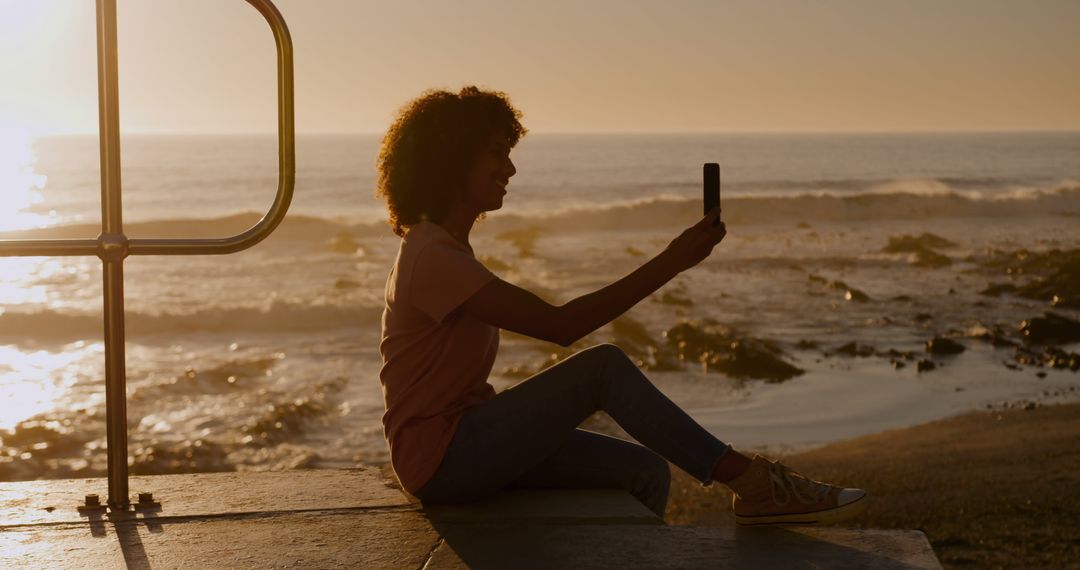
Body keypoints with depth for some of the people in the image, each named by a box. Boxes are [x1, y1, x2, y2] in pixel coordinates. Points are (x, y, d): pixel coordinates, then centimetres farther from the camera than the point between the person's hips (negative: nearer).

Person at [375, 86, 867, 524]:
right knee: (603, 367, -22)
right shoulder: (433, 257, -18)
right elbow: (560, 325, -25)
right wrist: (670, 263, -24)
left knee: (644, 471, -2)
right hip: (439, 458, -10)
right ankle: (750, 482, -18)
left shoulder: (442, 248, 15)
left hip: (469, 443, 10)